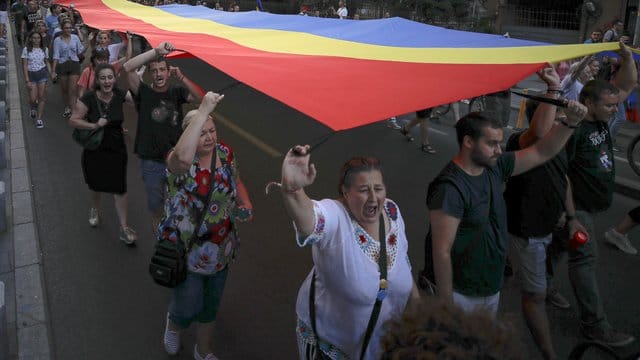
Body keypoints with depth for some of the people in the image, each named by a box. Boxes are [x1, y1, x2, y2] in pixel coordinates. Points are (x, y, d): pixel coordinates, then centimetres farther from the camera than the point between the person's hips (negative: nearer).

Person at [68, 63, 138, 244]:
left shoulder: (120, 95, -8)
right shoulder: (88, 99, -16)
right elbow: (73, 120, -12)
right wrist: (94, 125, -25)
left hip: (116, 150, 1)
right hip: (95, 150, 0)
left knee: (120, 188, 0)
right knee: (95, 184, 22)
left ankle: (124, 228, 11)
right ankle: (95, 210, 53)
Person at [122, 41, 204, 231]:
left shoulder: (177, 92, -1)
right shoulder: (143, 92, -7)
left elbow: (200, 97, -16)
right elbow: (128, 68, -22)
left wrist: (181, 77, -25)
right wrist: (157, 51, -26)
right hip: (151, 162, -1)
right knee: (155, 200, 17)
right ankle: (156, 220, 47)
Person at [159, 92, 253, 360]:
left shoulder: (225, 152, -5)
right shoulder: (180, 161, -24)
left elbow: (236, 182, 14)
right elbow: (183, 158, -51)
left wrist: (246, 205, -6)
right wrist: (203, 110, -51)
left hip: (220, 247, 5)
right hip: (187, 248, -5)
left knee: (211, 303, 20)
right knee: (189, 306, 7)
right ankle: (174, 321, 46)